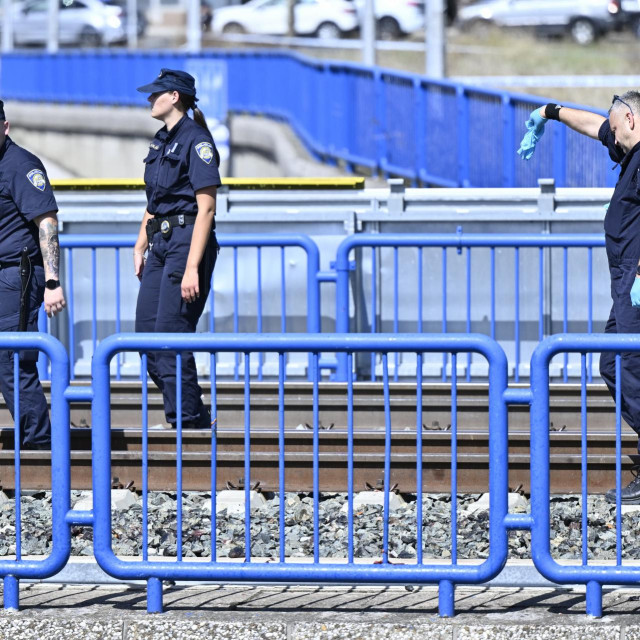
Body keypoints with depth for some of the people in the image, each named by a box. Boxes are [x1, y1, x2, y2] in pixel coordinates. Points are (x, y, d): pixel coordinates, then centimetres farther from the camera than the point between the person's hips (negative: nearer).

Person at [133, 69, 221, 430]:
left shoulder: (196, 141, -12)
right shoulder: (162, 142, 16)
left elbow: (206, 209, -17)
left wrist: (192, 268, -22)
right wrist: (140, 247, 17)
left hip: (188, 240, -9)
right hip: (161, 243, 9)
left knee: (170, 332, -11)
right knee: (146, 331, 6)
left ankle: (189, 420, -4)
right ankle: (193, 414, 14)